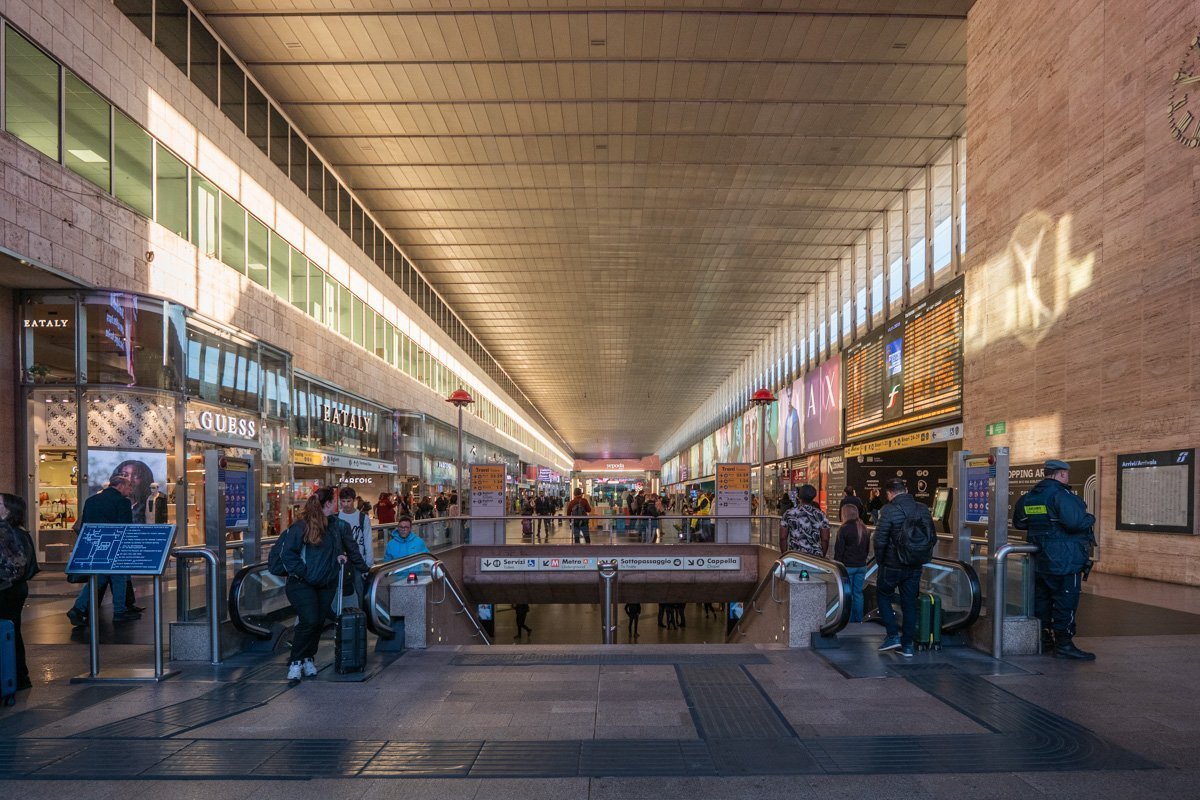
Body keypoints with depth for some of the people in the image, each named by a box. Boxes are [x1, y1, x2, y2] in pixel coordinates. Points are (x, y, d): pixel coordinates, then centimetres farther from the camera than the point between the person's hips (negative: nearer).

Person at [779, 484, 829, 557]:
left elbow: (783, 538, 1)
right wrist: (822, 556, 15)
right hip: (815, 556, 0)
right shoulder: (820, 515, 0)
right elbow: (825, 539, 2)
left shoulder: (789, 514, 0)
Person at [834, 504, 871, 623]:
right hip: (861, 566, 6)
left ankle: (849, 620, 5)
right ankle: (858, 620, 17)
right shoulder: (863, 529, 6)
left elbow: (839, 549, -12)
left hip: (847, 566, -6)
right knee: (858, 593, 12)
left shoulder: (844, 529, -13)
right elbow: (868, 547, 15)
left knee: (847, 594, 2)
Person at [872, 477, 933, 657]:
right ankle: (907, 645, 17)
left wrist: (880, 560, -2)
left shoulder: (888, 510, -17)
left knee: (884, 597, 16)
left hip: (892, 566, -5)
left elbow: (880, 540, -17)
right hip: (915, 567, 5)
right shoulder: (923, 509, 0)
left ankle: (893, 636, 8)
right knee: (909, 603, 12)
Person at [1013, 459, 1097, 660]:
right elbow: (1075, 522, -28)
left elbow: (1018, 523, 17)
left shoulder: (1029, 497, 8)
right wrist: (1090, 518, -8)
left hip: (1041, 561, 8)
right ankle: (1064, 644, 0)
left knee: (1042, 599, 15)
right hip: (1065, 560, -8)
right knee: (1066, 601, -1)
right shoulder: (1061, 495, -16)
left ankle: (1043, 640, 23)